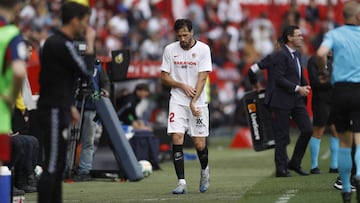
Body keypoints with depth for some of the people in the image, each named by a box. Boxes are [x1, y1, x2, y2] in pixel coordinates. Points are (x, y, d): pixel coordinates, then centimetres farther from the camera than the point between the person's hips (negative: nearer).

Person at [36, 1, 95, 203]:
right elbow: (87, 71, -15)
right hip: (54, 112, -10)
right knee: (52, 165, -10)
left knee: (58, 165, 13)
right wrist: (90, 43, -6)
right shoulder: (62, 45, -16)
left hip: (58, 110, 10)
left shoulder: (54, 42, 16)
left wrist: (70, 106, 23)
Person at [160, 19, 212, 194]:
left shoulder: (203, 49, -4)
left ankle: (204, 169, 31)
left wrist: (193, 102, -17)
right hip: (177, 101, 2)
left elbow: (202, 78, -9)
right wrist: (182, 85, -10)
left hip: (198, 102, -2)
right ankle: (181, 182, -11)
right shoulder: (170, 50, 3)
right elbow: (164, 77, 7)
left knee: (199, 143, -2)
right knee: (177, 139, -13)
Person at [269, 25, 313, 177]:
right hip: (283, 102, -8)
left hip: (297, 100, 8)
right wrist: (297, 88, -21)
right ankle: (281, 169, 5)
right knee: (282, 136, -2)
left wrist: (305, 86, 9)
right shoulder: (281, 55, -13)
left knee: (307, 130, 1)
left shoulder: (296, 55, 15)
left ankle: (295, 163, 13)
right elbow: (278, 78, -20)